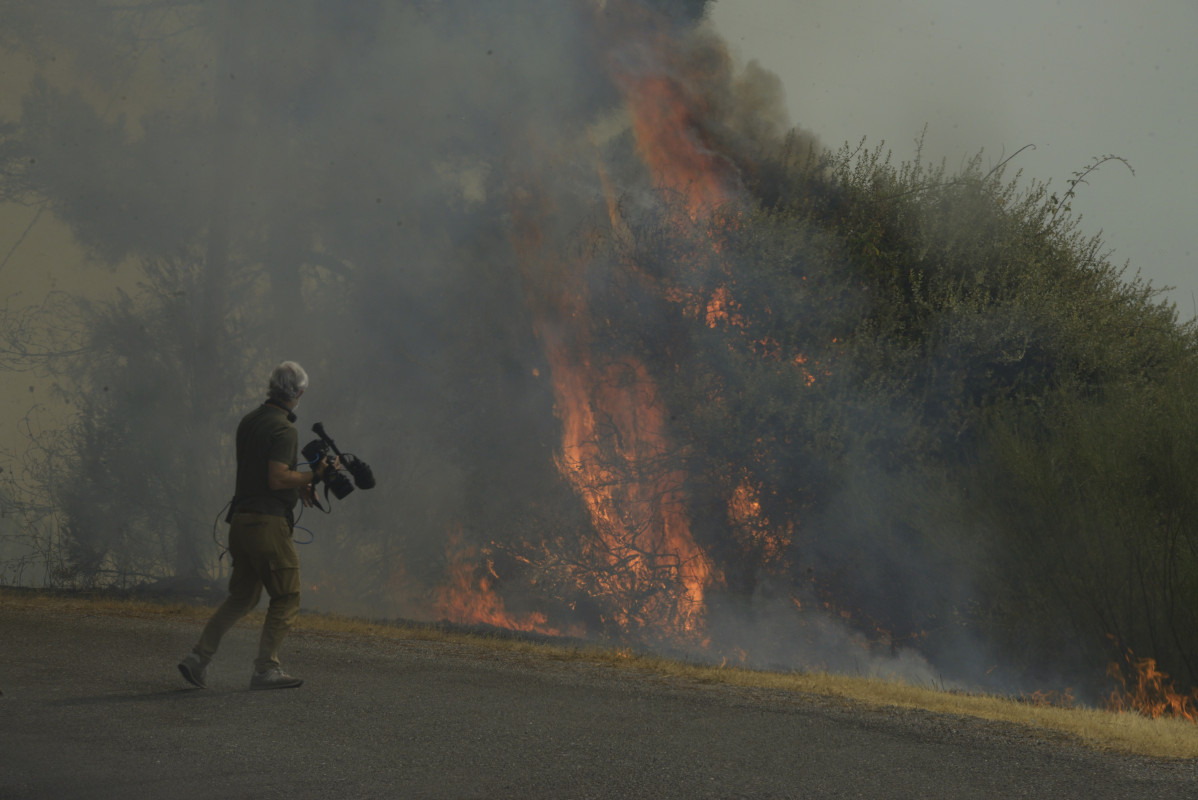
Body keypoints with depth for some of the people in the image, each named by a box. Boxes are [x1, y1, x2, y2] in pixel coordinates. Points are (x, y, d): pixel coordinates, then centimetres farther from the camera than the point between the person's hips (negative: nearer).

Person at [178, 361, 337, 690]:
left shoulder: (248, 421, 14)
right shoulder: (283, 428, -13)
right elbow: (277, 479, -21)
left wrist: (299, 485, 20)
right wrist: (314, 475, -11)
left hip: (241, 519, 8)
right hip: (268, 522, -8)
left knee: (241, 597, 15)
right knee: (287, 598, 2)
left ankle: (198, 657, 7)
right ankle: (266, 669, -1)